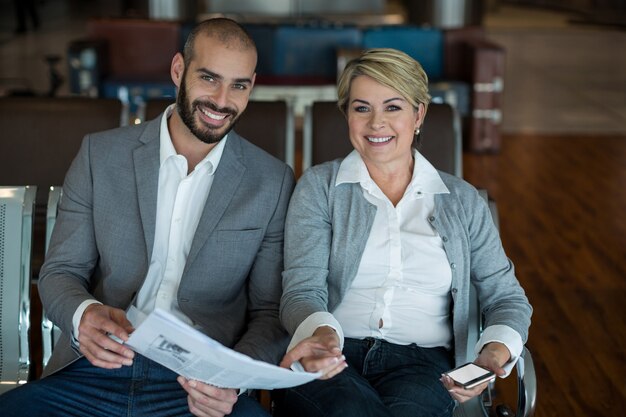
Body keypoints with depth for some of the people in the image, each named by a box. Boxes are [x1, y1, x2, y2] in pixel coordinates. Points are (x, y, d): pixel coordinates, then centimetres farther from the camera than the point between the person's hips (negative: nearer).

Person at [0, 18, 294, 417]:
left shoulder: (273, 182, 4)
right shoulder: (101, 154, 6)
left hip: (200, 385, -1)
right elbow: (60, 272, 7)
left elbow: (271, 312, 6)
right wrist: (85, 316, -17)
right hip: (96, 370, 1)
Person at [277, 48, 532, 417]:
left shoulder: (461, 200, 14)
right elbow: (303, 289, -1)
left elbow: (507, 297, 15)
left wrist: (496, 352, -8)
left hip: (423, 363, 1)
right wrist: (320, 332, -25)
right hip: (331, 359, -1)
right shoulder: (319, 187, 9)